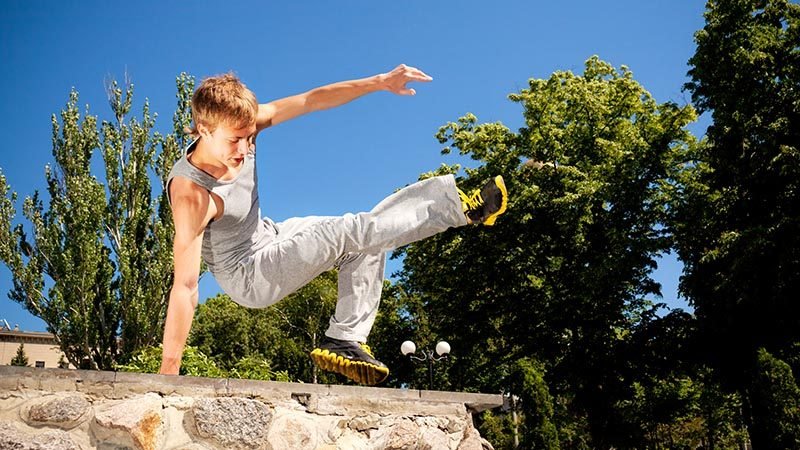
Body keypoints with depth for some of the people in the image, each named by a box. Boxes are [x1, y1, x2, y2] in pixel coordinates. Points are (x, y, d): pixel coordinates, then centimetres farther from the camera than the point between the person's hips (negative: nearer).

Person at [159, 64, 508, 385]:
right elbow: (185, 287, -36)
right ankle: (460, 204, -14)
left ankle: (345, 341, -1)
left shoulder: (237, 126, -15)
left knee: (368, 240, 4)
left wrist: (380, 82, -15)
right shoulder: (191, 194, -33)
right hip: (248, 278, -8)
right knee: (347, 233, -23)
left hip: (272, 237, 8)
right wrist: (168, 372, -35)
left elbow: (311, 101, -11)